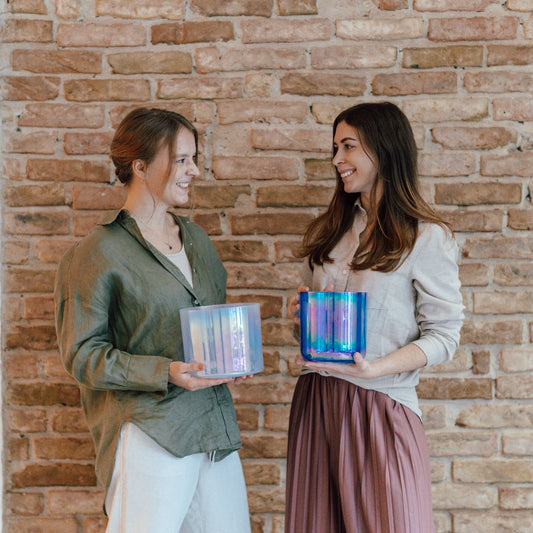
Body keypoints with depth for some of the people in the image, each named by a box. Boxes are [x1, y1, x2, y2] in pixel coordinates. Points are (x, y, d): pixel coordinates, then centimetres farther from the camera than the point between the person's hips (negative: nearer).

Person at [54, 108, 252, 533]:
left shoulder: (197, 239, 16)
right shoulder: (99, 254, -6)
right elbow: (83, 354, -8)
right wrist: (166, 373, -19)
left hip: (215, 426, 7)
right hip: (147, 431, -6)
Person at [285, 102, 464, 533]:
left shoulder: (428, 239, -5)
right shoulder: (327, 231, 14)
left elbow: (443, 335, -8)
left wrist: (374, 368, -21)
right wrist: (299, 315, 0)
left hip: (379, 402, -5)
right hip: (315, 400, 5)